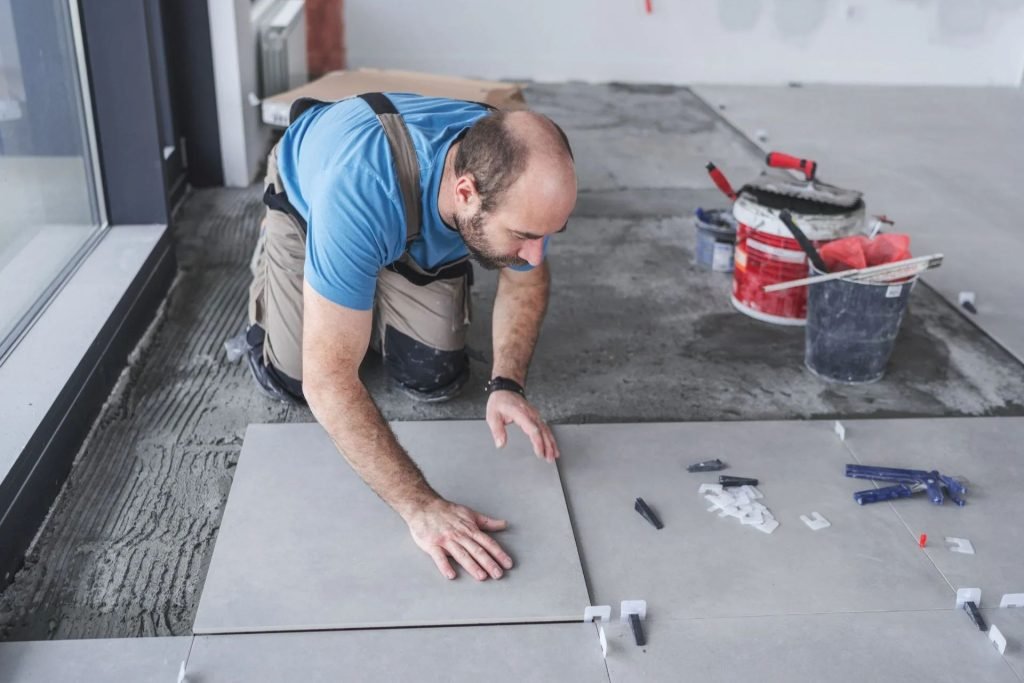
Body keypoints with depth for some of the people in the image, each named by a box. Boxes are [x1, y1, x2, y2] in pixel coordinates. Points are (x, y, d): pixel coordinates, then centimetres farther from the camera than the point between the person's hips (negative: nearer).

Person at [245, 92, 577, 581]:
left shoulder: (516, 180, -33)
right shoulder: (359, 192, -50)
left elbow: (526, 278, -11)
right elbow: (328, 382, -46)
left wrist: (506, 385, -25)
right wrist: (421, 507, -47)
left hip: (422, 226, 3)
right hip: (308, 198, -2)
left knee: (433, 380, -8)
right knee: (290, 380, -4)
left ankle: (380, 297, 23)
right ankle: (270, 261, 24)